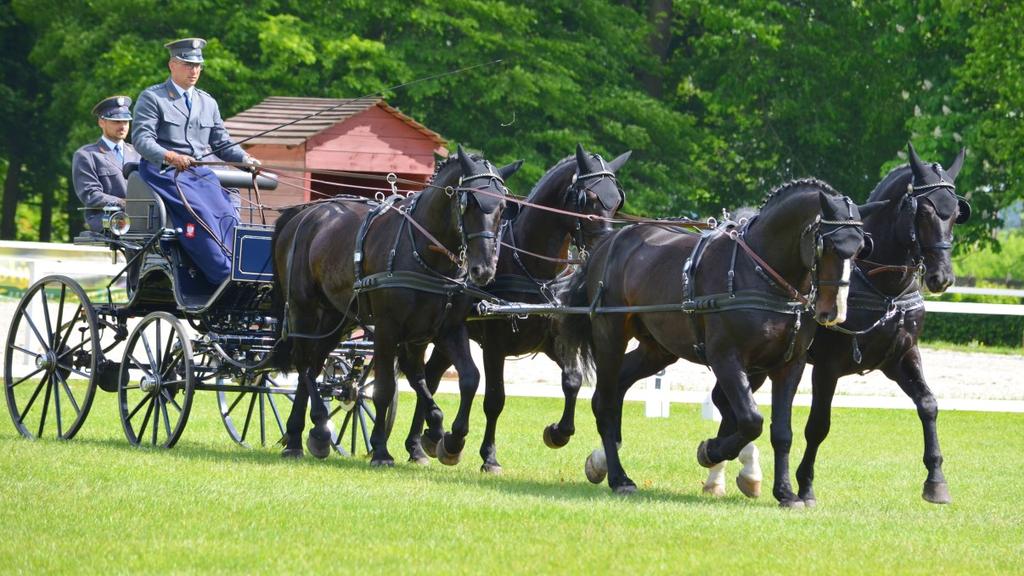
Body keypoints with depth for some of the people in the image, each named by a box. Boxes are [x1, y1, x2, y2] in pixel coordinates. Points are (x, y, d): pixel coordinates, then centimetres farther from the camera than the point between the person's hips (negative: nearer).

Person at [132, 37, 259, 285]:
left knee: (226, 213, -22)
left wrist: (245, 159, 1)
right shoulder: (152, 97, 5)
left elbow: (222, 142, 22)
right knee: (199, 212, -29)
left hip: (201, 173, 6)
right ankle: (223, 276, -33)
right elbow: (141, 138, -7)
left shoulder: (208, 103, 23)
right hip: (165, 172, -5)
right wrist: (169, 156, -25)